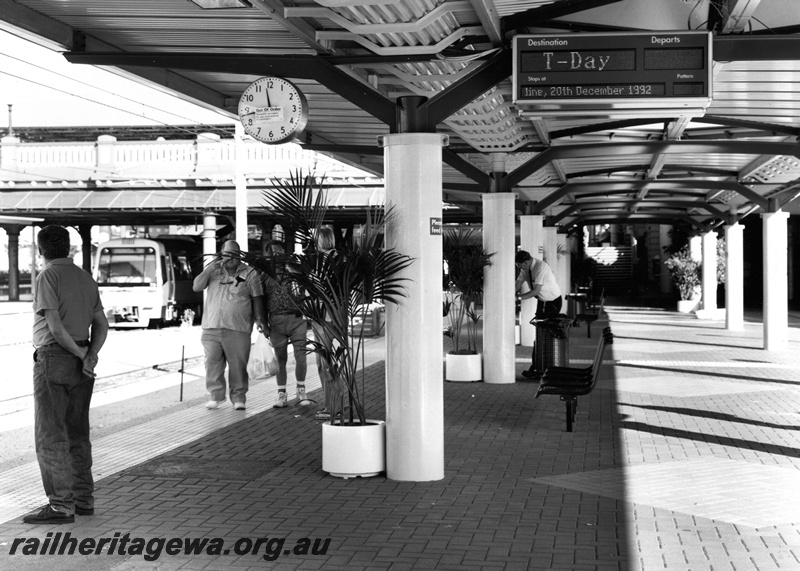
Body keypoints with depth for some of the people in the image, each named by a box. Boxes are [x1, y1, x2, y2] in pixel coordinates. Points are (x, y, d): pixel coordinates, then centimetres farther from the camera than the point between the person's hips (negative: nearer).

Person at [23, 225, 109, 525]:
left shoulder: (48, 277, -9)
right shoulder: (86, 278, 12)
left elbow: (55, 326, -17)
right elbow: (101, 324, 7)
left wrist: (81, 354, -7)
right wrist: (90, 354, -5)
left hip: (52, 357, -7)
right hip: (81, 364, 7)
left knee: (50, 436, -3)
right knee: (77, 433, 15)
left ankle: (61, 505, -5)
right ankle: (83, 499, 20)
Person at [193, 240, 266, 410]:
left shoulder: (249, 273, 5)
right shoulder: (214, 270, 10)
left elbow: (257, 298, 5)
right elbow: (196, 287, -1)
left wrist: (259, 318, -7)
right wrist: (210, 268, -10)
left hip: (238, 328, -2)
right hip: (211, 327, 2)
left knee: (238, 364, -3)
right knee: (213, 362, 1)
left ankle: (238, 397, 7)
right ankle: (216, 396, 13)